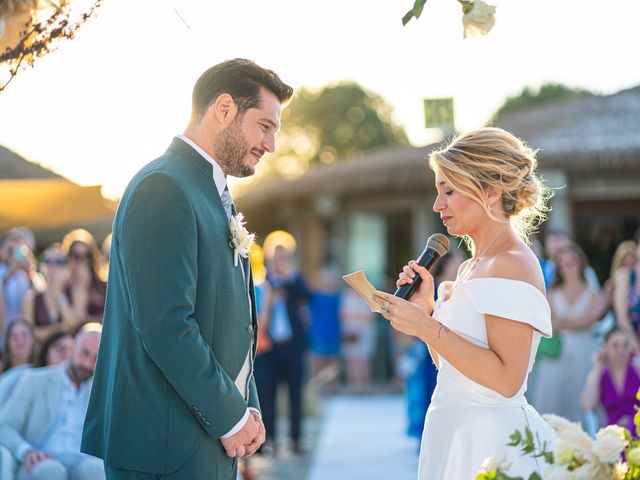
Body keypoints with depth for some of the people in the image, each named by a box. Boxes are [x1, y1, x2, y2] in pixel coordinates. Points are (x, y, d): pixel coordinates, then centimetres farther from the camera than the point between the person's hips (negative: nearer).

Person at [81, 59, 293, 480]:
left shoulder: (215, 196, 17)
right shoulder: (163, 188, -14)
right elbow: (165, 325, -21)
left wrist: (248, 407, 8)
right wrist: (230, 417, -13)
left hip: (214, 435, 9)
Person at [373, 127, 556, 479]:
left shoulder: (514, 266, -15)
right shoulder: (470, 268, 12)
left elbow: (506, 379, -23)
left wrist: (427, 327, -21)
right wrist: (426, 307, 3)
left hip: (490, 443, -9)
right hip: (454, 435, 9)